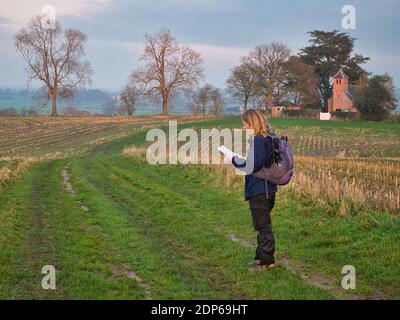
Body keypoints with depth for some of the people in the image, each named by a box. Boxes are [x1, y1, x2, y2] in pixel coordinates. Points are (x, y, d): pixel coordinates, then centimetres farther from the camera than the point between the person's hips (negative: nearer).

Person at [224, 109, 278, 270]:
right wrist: (239, 159, 10)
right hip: (269, 189, 9)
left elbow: (251, 167, -22)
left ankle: (267, 260, 10)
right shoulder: (269, 138, 8)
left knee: (263, 226, 1)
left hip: (258, 191, -9)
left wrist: (234, 159, -8)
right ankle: (261, 257, 29)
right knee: (263, 225, 19)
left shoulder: (257, 140, -20)